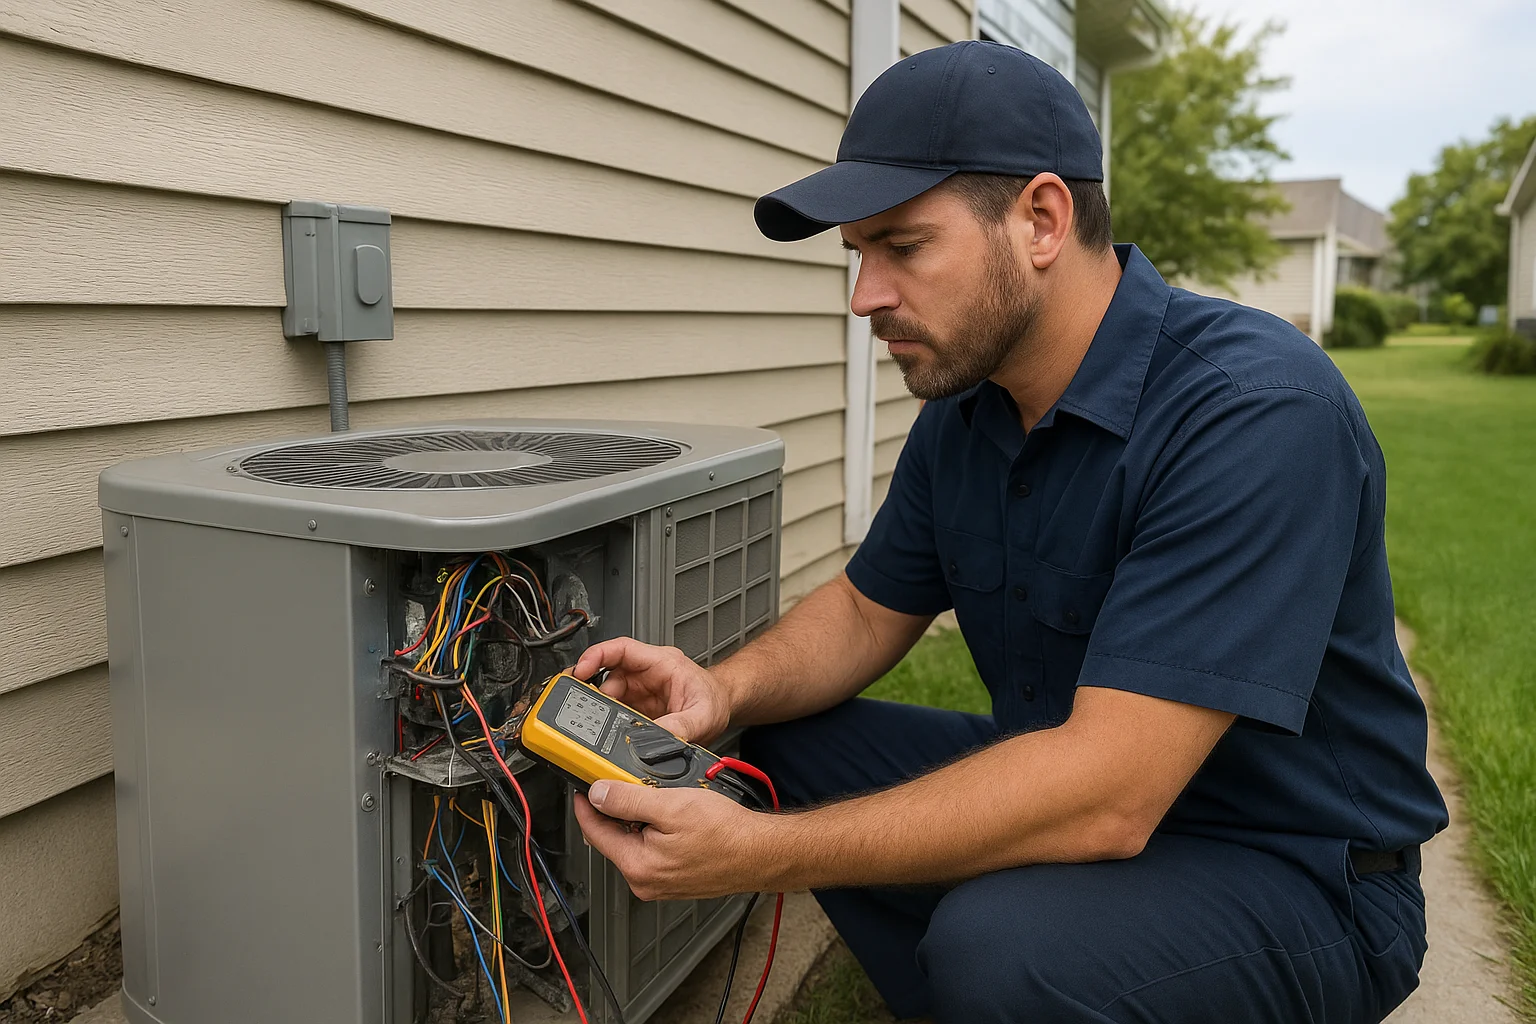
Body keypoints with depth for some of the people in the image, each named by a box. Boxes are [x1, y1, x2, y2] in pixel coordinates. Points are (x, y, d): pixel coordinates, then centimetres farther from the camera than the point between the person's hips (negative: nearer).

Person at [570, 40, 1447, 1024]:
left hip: (1291, 873, -7)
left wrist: (752, 856, -31)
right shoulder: (963, 404, -1)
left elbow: (1103, 797, -32)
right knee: (783, 741, -2)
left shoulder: (1256, 410, -27)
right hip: (1073, 778, 7)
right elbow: (867, 609, 8)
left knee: (999, 943, -33)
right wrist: (728, 690, -13)